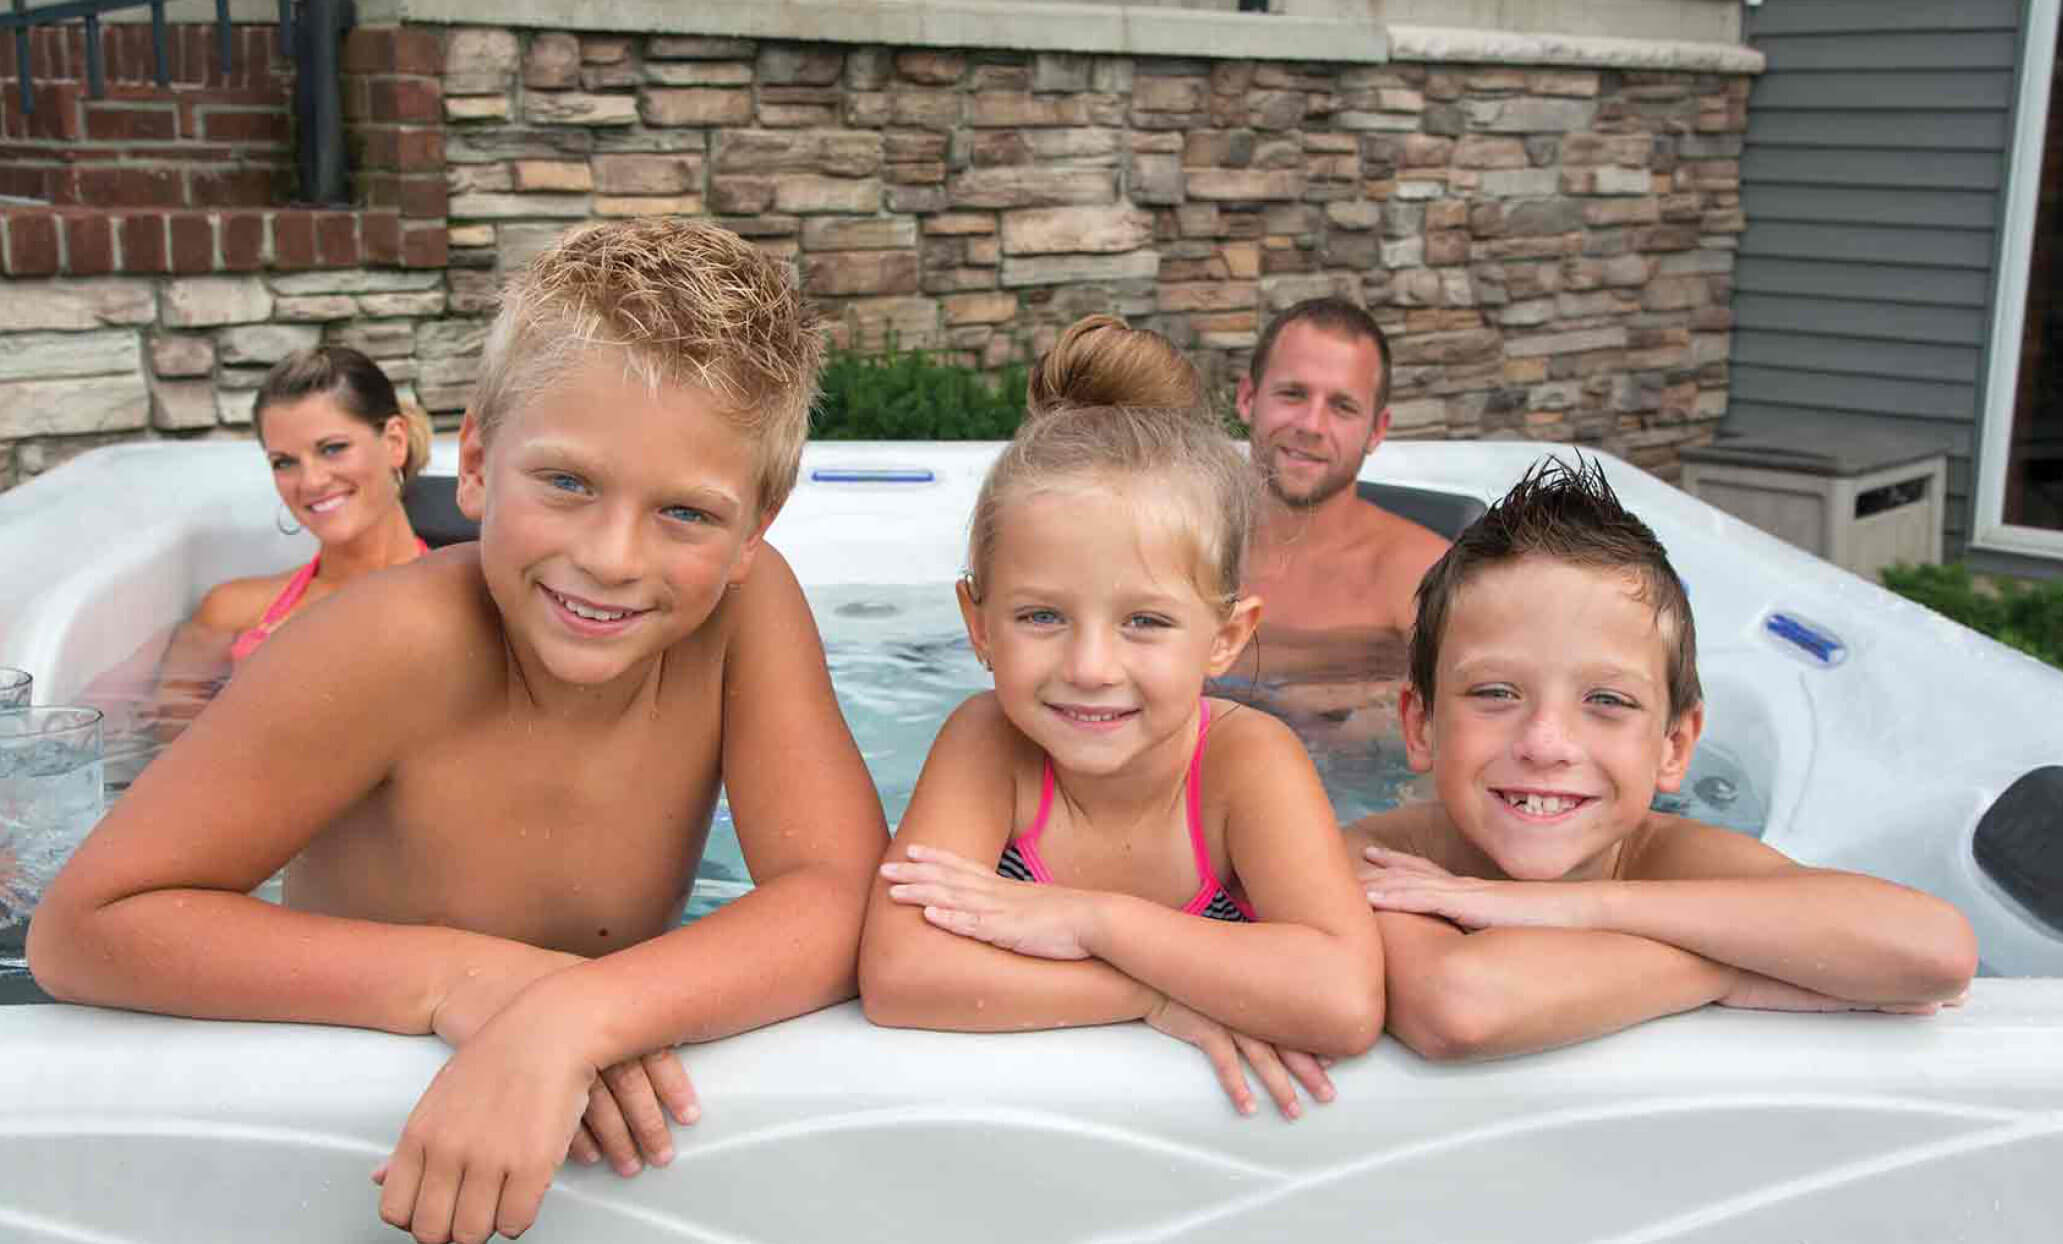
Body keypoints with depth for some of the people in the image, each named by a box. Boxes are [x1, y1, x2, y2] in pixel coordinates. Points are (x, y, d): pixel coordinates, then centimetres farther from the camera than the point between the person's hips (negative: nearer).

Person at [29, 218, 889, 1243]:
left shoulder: (749, 605, -17)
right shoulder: (403, 645, -25)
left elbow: (843, 904, -24)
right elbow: (83, 929, -21)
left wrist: (572, 1015, -39)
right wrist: (457, 977, -31)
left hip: (598, 1129, 2)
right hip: (346, 1136, -1)